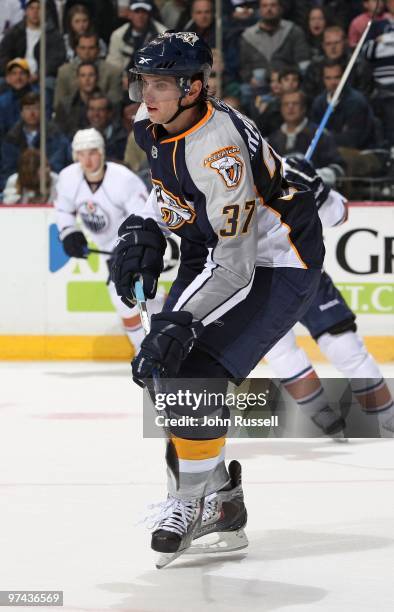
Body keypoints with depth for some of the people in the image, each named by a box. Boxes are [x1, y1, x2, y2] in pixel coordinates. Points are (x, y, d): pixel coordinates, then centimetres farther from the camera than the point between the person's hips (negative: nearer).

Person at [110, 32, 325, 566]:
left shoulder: (218, 149, -33)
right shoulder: (154, 125, -7)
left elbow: (234, 266, -34)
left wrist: (180, 322, -41)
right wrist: (145, 230, 1)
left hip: (277, 266, -10)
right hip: (211, 250, 10)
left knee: (193, 372, -20)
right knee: (162, 367, 5)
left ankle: (190, 505, -3)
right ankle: (220, 498, 18)